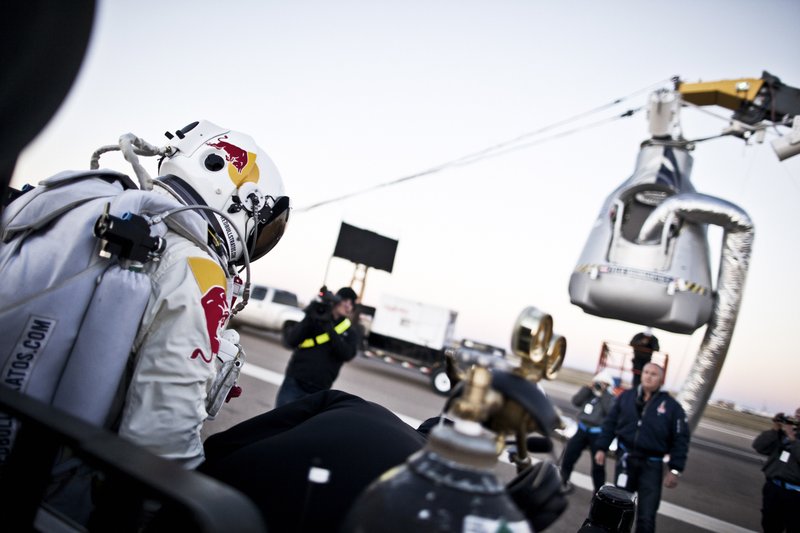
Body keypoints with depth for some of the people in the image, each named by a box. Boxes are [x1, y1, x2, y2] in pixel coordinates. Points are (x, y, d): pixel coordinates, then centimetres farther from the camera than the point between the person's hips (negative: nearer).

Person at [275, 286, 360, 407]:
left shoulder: (350, 331, 4)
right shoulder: (315, 318, 2)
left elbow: (347, 354, -15)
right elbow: (291, 341, -9)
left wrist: (330, 328, -22)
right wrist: (309, 318, -21)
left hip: (319, 393, 1)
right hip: (294, 384, 0)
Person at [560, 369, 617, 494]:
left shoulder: (610, 398, -2)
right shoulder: (589, 394, 9)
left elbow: (611, 411, -21)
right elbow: (575, 401, -1)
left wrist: (604, 393, -18)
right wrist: (588, 388, -7)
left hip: (598, 433, -4)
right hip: (582, 429, 4)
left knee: (598, 464, 0)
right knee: (569, 455, 7)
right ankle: (563, 480, 26)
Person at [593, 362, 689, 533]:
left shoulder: (671, 406, -3)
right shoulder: (626, 396, 3)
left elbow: (680, 440, -3)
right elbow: (610, 423, 8)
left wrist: (675, 470, -9)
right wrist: (601, 448, 4)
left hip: (652, 465, -2)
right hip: (625, 457, 3)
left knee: (646, 515, -4)